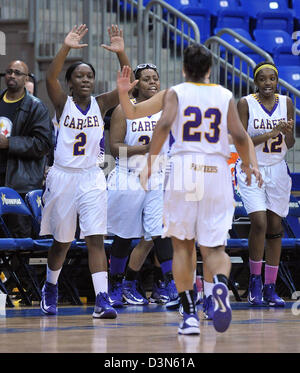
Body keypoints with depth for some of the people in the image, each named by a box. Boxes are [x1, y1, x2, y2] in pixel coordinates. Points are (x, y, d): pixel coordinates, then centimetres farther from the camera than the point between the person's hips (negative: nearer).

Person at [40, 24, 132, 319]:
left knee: (96, 239, -11)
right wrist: (65, 48, -35)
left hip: (92, 178, 1)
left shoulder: (101, 104, 2)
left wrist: (120, 53, -26)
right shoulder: (63, 104, -3)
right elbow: (50, 78, -22)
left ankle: (101, 301, -18)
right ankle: (50, 288, 36)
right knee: (62, 241, 11)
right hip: (63, 176, -1)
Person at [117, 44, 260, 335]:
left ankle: (190, 315, 8)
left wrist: (150, 161, -9)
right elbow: (239, 135, 1)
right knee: (214, 248, 3)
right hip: (217, 172, 1)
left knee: (183, 246, 12)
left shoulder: (175, 93, 7)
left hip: (184, 169, -1)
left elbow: (164, 124, -12)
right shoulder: (225, 96, 10)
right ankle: (220, 284, -31)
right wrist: (247, 165, 17)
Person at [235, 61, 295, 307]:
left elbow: (290, 145, 8)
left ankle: (270, 288, 9)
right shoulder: (245, 104, -7)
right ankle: (255, 281, -1)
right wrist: (271, 133, -21)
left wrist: (288, 133, -14)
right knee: (259, 223, -17)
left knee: (275, 227, 3)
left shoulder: (286, 103, 3)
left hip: (277, 170, 4)